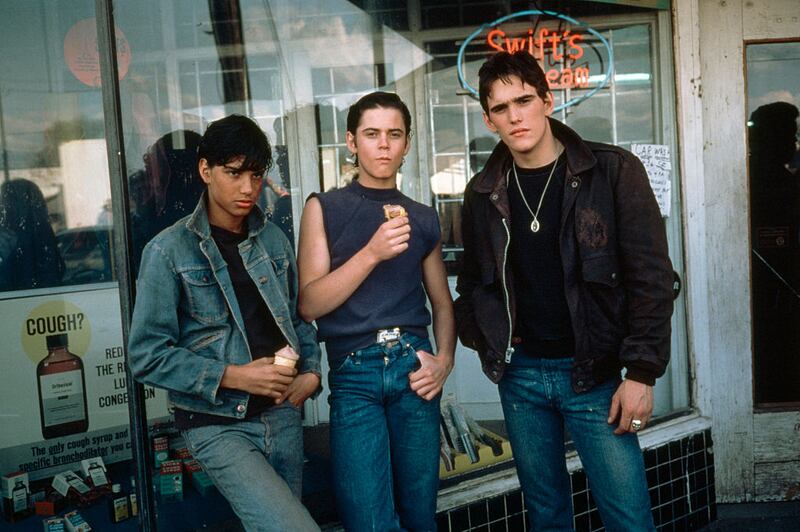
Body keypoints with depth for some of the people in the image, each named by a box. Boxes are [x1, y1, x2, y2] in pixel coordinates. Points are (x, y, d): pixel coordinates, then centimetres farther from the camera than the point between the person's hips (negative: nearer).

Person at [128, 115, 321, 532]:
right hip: (220, 425, -5)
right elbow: (147, 356, -10)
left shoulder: (273, 240, 7)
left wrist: (310, 372, -1)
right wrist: (232, 376, -16)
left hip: (283, 415, 5)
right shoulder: (169, 250, -7)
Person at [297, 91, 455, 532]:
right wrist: (372, 253, -16)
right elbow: (309, 304, -4)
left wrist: (444, 359, 1)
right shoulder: (324, 208, 4)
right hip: (354, 373, -3)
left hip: (413, 366, 3)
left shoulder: (423, 218, 14)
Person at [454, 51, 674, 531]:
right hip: (520, 374, 3)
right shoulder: (483, 192, 4)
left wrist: (642, 373, -13)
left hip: (595, 372, -3)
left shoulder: (614, 172, -7)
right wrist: (484, 339, 1)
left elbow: (651, 277, -9)